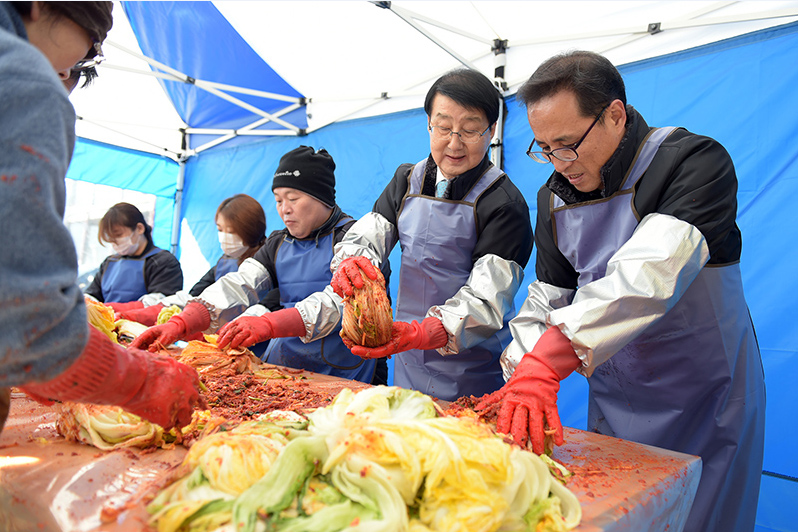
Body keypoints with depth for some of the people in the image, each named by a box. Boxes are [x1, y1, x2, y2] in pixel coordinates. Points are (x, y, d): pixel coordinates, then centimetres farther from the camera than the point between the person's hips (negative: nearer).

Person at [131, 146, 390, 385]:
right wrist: (180, 323, -15)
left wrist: (267, 324, -33)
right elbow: (238, 286, 2)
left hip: (343, 377, -5)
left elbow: (340, 301, -21)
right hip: (282, 370, 6)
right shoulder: (278, 245, 16)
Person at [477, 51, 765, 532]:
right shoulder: (555, 196, 0)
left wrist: (548, 358, -45)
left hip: (704, 404, -5)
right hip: (612, 404, 5)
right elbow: (548, 297, 1)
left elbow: (650, 272, -36)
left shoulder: (696, 162, -20)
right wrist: (522, 375, -15)